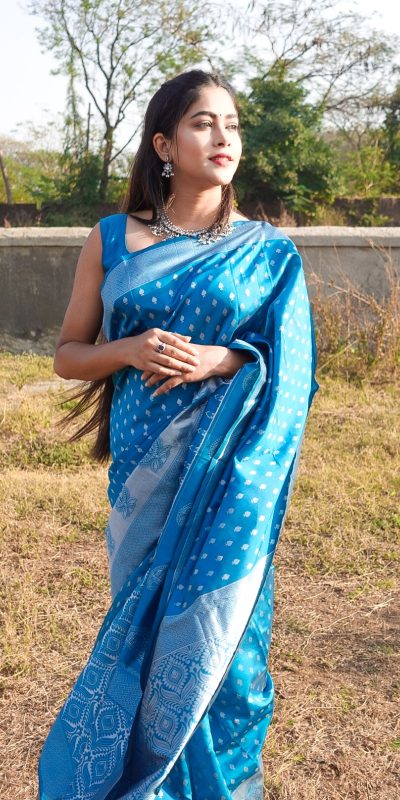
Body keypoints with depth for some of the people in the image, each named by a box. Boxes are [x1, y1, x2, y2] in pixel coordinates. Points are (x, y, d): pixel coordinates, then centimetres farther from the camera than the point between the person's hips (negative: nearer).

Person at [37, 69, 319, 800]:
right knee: (142, 623, 11)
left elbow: (290, 367, 0)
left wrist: (219, 360, -17)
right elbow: (67, 355, 6)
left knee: (213, 628, 5)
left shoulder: (267, 252, 1)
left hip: (229, 472, -1)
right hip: (145, 468, 1)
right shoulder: (111, 240, 4)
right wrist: (130, 350, -14)